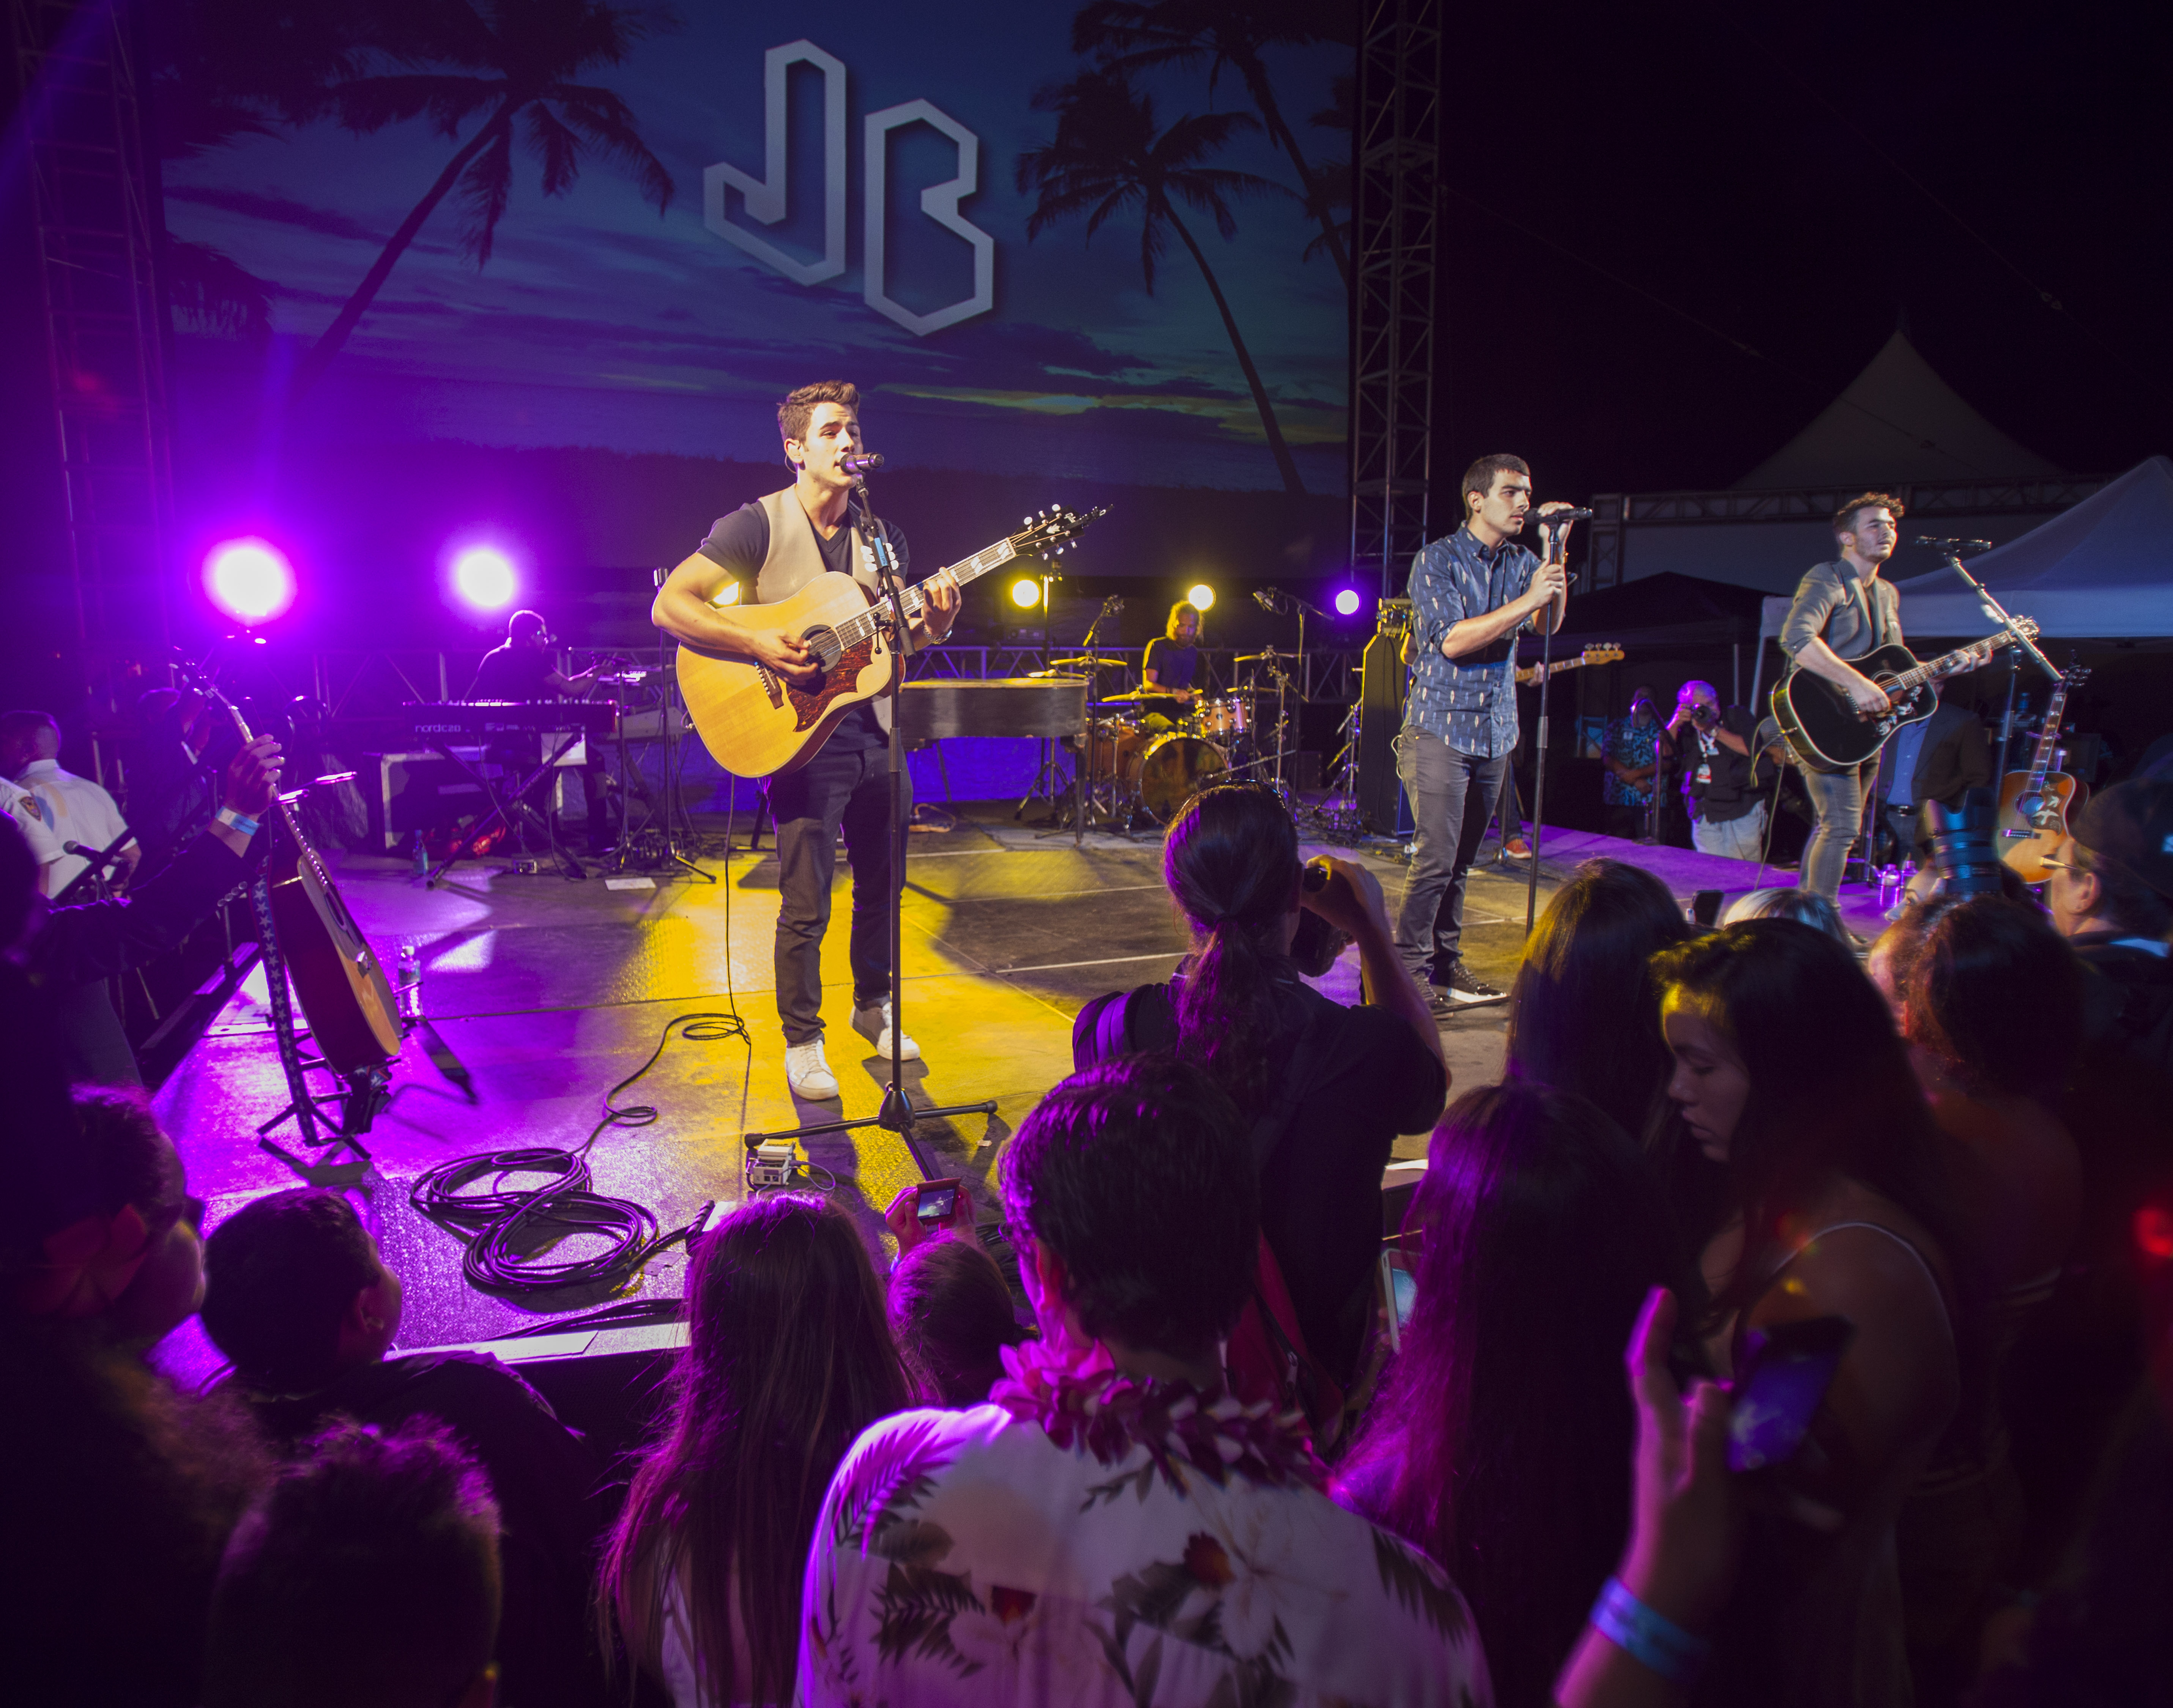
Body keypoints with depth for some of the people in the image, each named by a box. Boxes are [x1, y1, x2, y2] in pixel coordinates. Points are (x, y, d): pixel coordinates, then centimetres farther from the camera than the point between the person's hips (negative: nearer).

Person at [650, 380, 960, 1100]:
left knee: (883, 885, 15)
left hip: (875, 729, 6)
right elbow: (668, 606, -12)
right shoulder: (757, 525, -7)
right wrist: (758, 644, -23)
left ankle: (872, 1005, 36)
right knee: (806, 905, -2)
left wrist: (936, 623, -8)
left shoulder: (880, 537, 11)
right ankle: (802, 1041, 16)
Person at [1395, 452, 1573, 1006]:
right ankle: (1408, 970, -1)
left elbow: (1551, 623, -1)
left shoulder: (1520, 561, 12)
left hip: (1495, 732, 6)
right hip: (1440, 729, -6)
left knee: (1462, 859, 11)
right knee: (1436, 858, -10)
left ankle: (1446, 962, 20)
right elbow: (1454, 639, -18)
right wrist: (1528, 599, -20)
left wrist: (1557, 551, -9)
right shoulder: (1437, 560, -7)